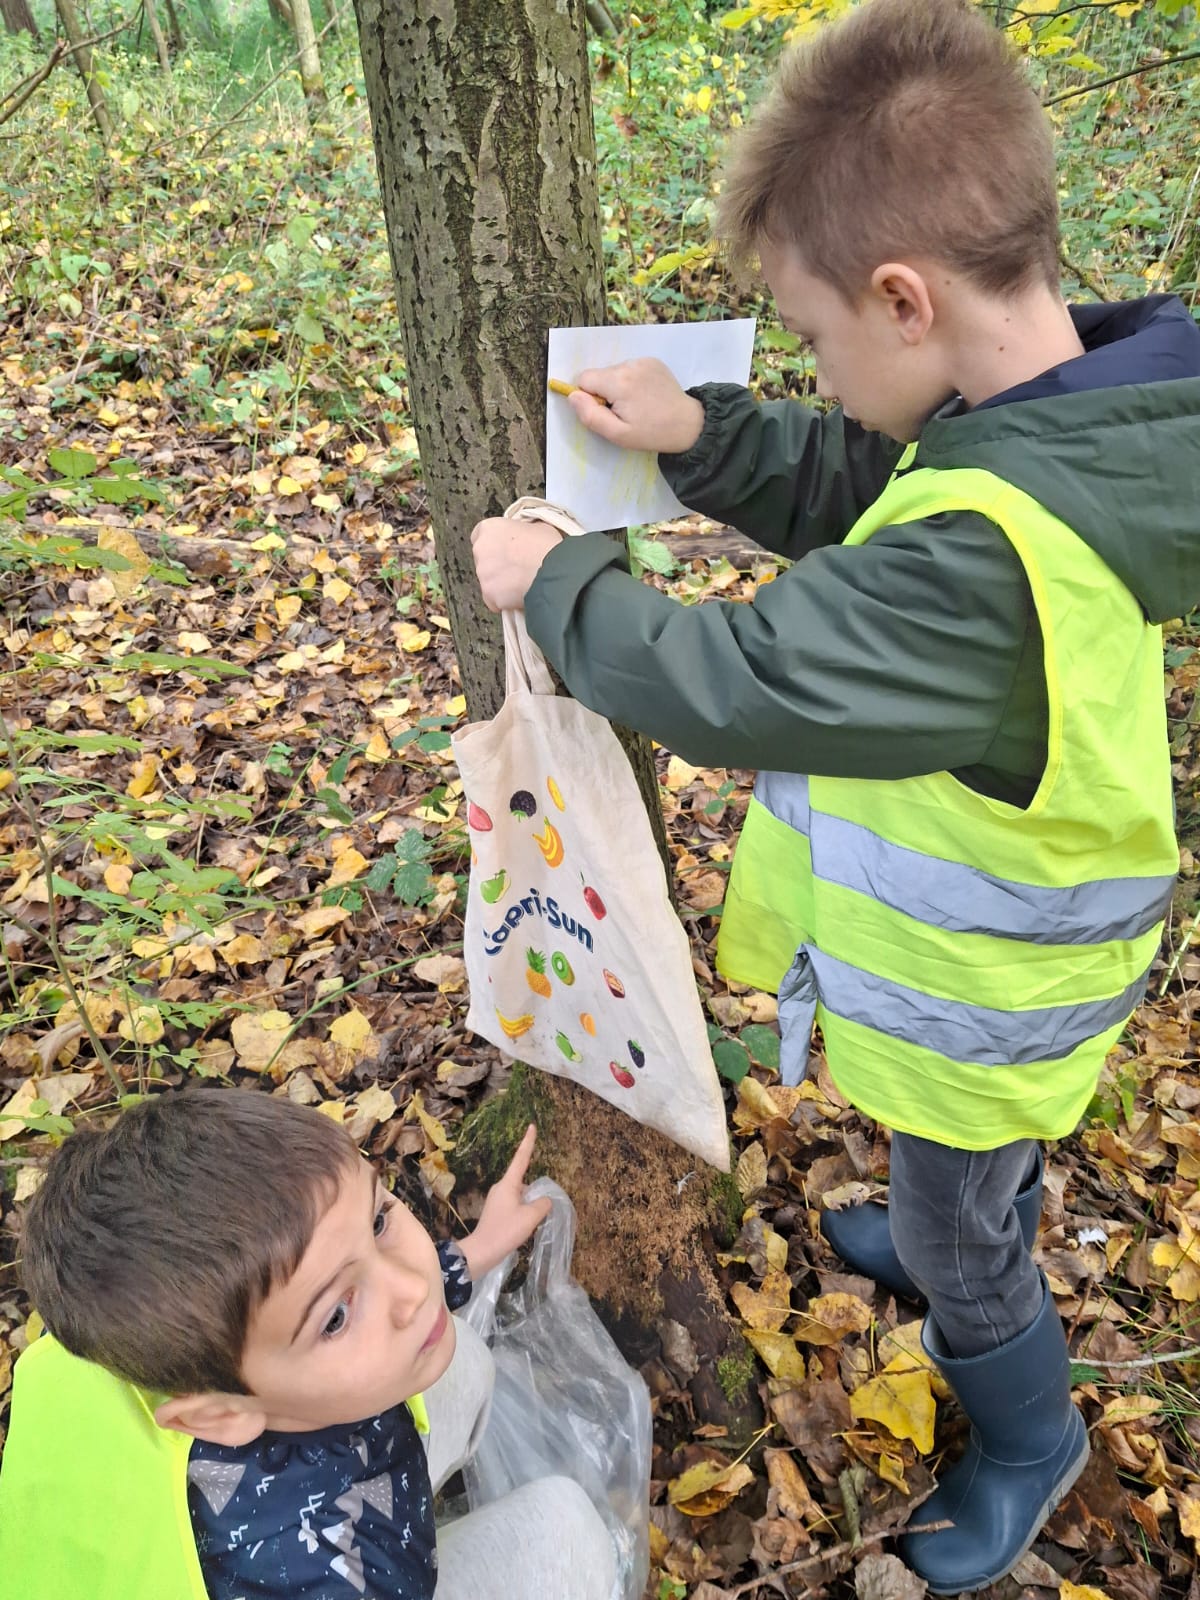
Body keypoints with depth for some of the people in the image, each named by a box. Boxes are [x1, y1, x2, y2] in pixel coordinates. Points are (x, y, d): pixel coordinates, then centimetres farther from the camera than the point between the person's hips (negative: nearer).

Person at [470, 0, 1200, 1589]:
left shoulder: (983, 560, -42)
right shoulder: (1060, 430, -12)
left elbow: (736, 681, -35)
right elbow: (852, 489, 2)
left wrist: (555, 582, -19)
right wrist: (699, 434, -13)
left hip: (973, 1002, -7)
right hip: (997, 954, 8)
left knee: (956, 1239, 22)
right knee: (970, 1181, 37)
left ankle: (1031, 1439, 53)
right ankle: (961, 1252, 69)